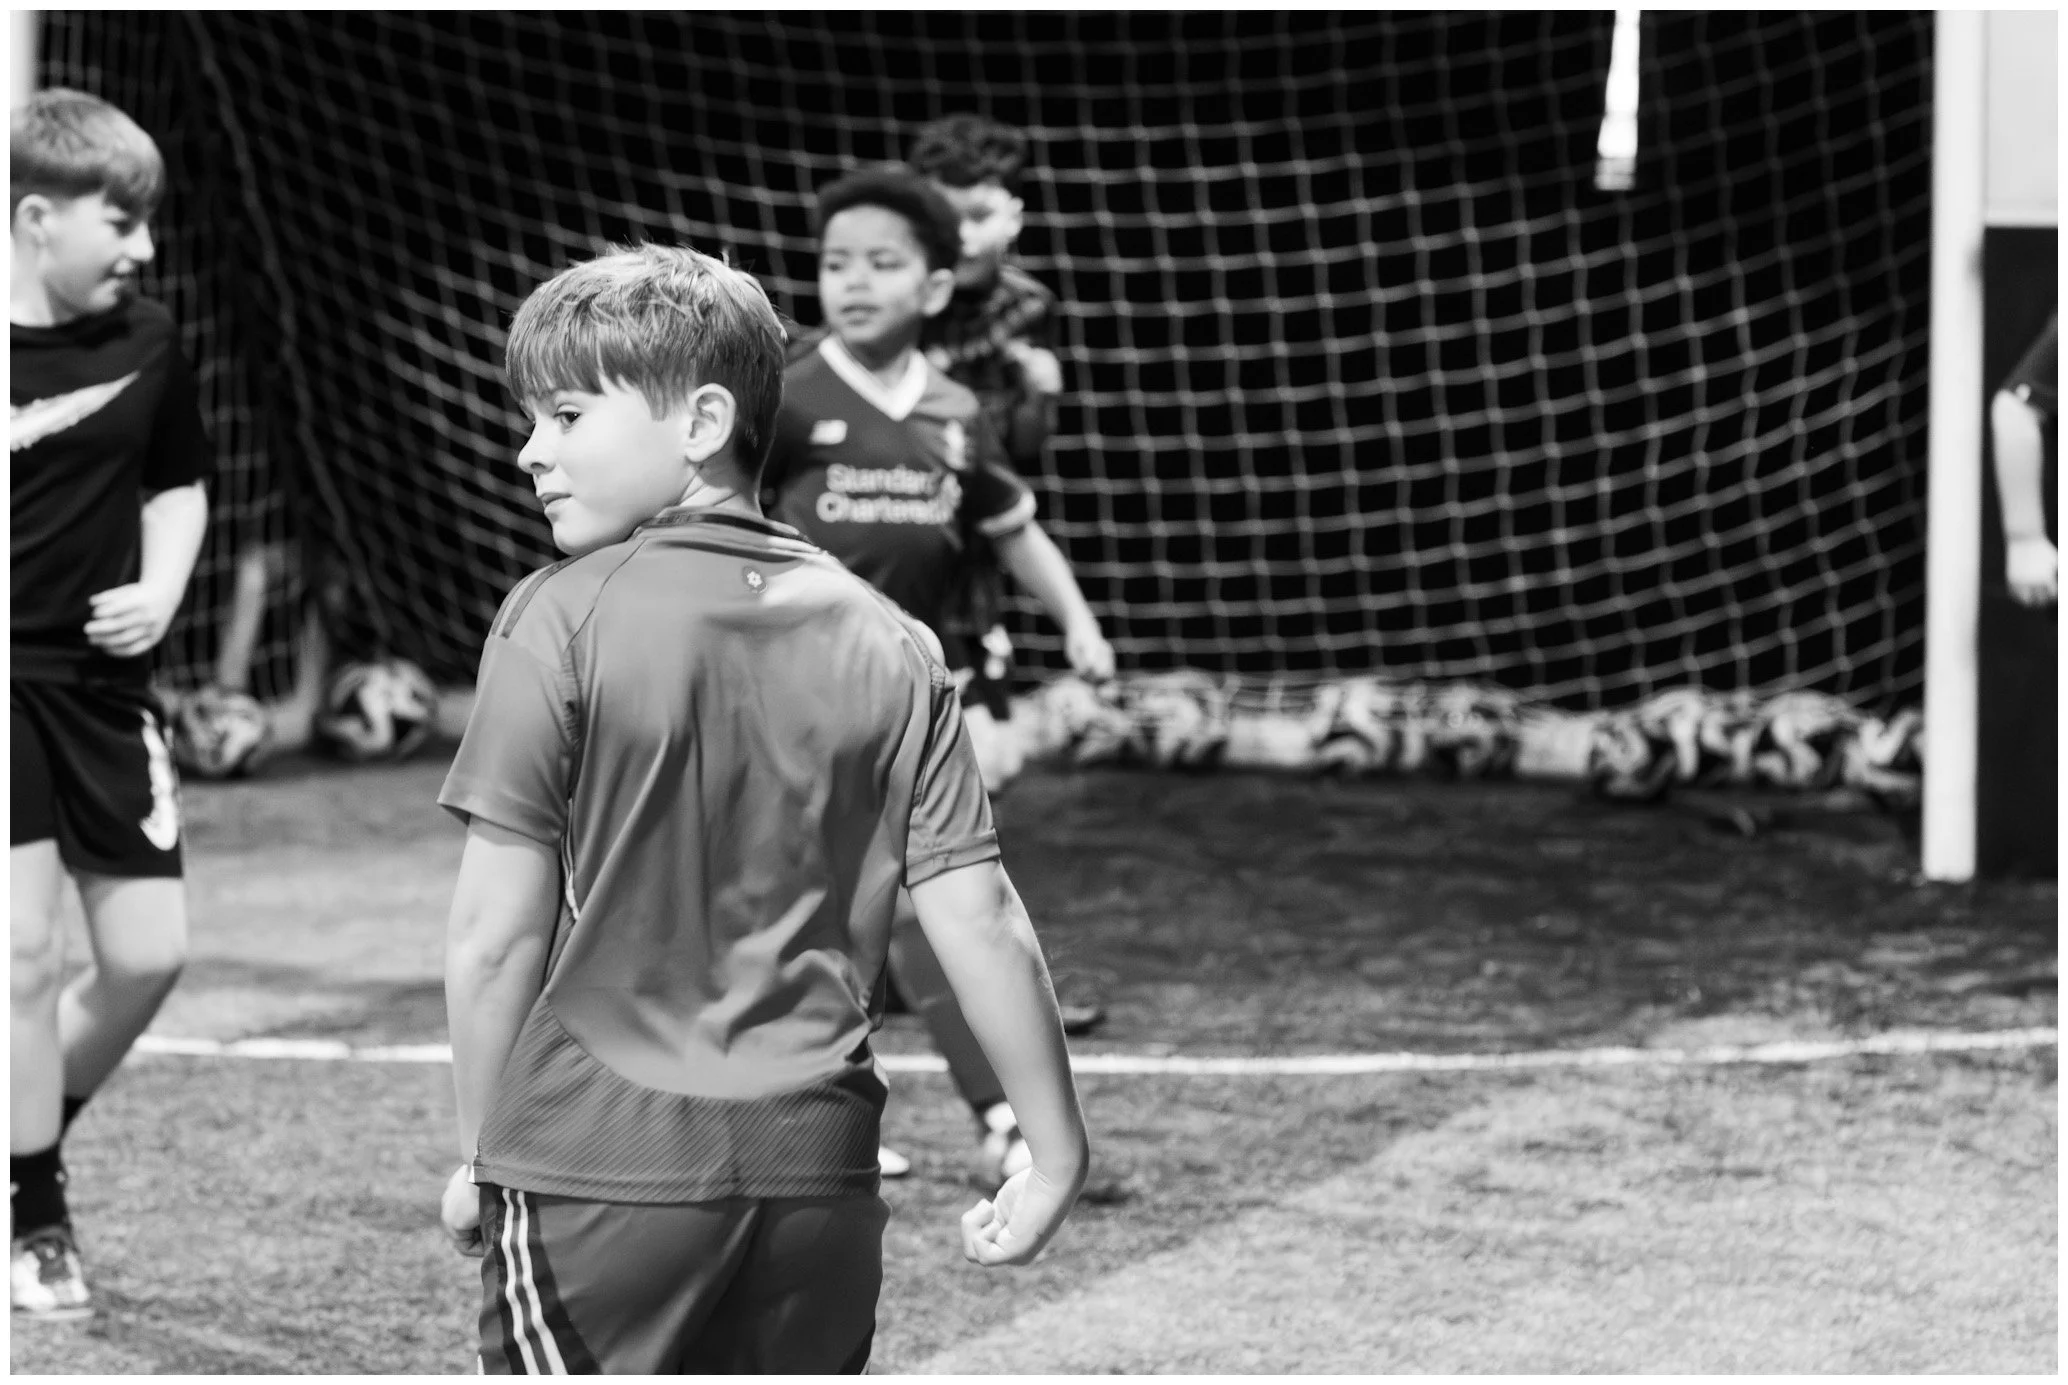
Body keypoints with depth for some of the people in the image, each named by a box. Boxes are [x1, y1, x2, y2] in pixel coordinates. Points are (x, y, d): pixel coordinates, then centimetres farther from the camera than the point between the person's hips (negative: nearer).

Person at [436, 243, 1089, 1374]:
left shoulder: (561, 622, -7)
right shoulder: (886, 645, 6)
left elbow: (494, 936, -8)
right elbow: (979, 919, 2)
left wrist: (481, 1152, 4)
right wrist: (1057, 1152, 11)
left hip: (597, 1159, -4)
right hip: (818, 1173, 5)